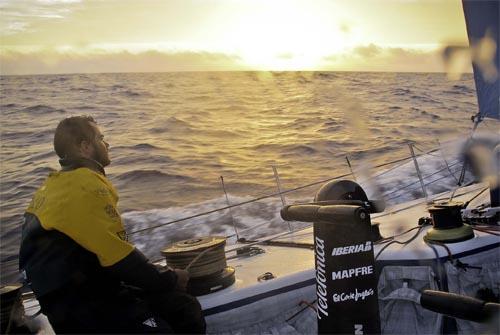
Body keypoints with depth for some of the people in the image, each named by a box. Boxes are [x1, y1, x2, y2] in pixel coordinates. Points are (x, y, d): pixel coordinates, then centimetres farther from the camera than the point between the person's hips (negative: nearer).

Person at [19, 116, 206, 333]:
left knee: (187, 308, 1)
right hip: (79, 307, -9)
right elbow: (120, 258, -20)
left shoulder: (57, 184, 14)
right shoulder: (87, 185, -17)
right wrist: (170, 279, -6)